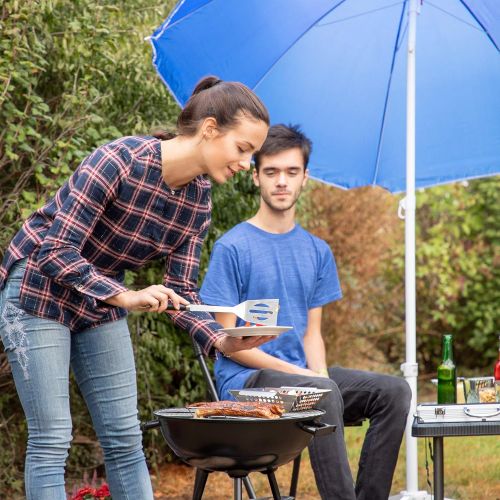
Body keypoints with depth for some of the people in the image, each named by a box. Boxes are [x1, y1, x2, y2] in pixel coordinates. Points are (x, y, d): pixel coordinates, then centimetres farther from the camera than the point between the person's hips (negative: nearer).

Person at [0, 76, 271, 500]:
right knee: (51, 440, -8)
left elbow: (180, 292, -4)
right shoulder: (121, 160, -28)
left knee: (125, 437, 5)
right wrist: (126, 297, -39)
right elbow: (56, 251, -28)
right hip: (39, 289, -7)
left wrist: (221, 340, -22)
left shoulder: (198, 200, -7)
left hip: (101, 301, 7)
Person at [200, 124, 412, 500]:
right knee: (324, 395, -35)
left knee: (395, 391, -15)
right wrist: (294, 371, -16)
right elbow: (227, 340, -8)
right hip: (245, 378, -6)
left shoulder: (318, 251, 12)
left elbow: (312, 332, 12)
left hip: (303, 374, 6)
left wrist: (321, 374, -10)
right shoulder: (232, 247, -5)